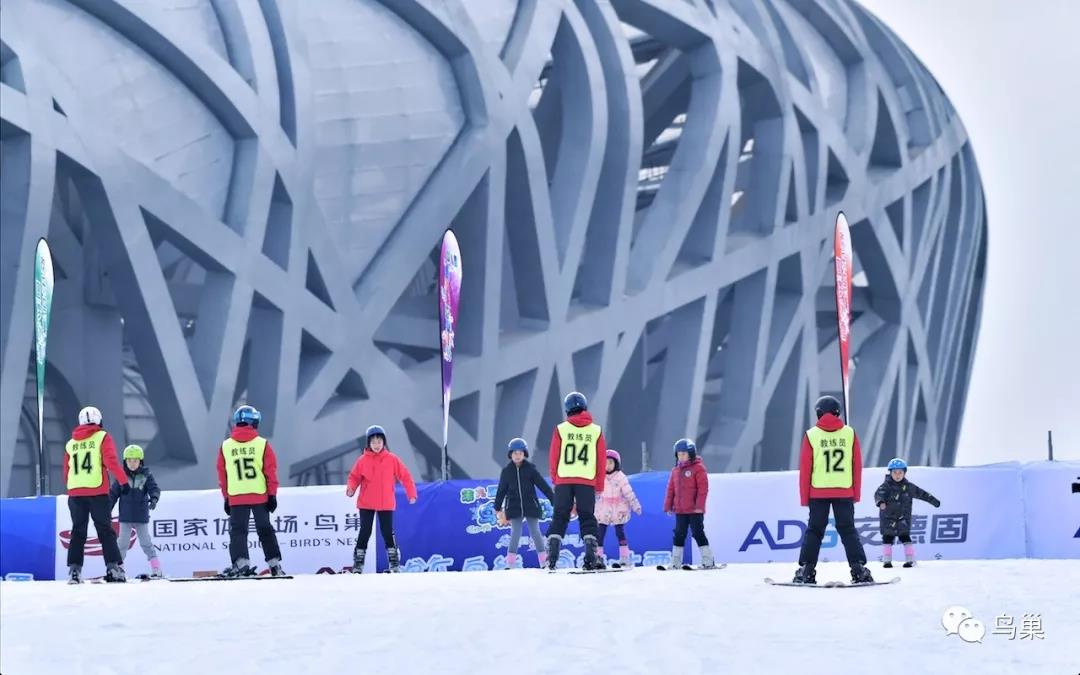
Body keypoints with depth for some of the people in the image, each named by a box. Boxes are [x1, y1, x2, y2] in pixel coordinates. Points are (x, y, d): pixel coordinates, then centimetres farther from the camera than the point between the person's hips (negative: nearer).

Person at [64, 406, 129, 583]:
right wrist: (123, 481, -5)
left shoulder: (71, 443, 14)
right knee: (105, 531, 1)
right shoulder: (102, 437, 2)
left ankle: (74, 570, 4)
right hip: (98, 492, -3)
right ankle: (114, 568, -7)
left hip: (75, 493, 3)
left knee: (78, 532, 10)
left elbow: (66, 472, 16)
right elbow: (111, 461, -11)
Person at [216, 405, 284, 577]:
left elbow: (222, 474, 7)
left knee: (237, 531, 2)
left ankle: (241, 562, -17)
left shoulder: (225, 446, 2)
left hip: (236, 498, 0)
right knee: (265, 530, 13)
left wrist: (226, 497, 15)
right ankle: (274, 564, 15)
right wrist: (272, 495, 3)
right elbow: (271, 472, -3)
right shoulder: (262, 444, -3)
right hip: (260, 496, 0)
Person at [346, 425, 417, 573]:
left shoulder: (392, 459, -3)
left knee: (388, 532, 3)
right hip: (366, 504, 0)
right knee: (365, 532, 2)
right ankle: (358, 563, 9)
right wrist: (351, 488, -19)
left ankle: (394, 562, 13)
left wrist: (411, 493, -8)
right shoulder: (362, 460, -2)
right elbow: (355, 477, 2)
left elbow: (405, 476, -2)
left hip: (386, 504, 0)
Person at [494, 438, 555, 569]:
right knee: (515, 534, -4)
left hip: (531, 507, 0)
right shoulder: (506, 471, 2)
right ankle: (510, 563, 2)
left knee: (535, 532, 4)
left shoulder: (530, 469, -2)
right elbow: (501, 491, 7)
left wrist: (554, 500, -6)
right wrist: (498, 509, 8)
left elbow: (543, 485, -2)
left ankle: (544, 561, 12)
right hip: (514, 508, 0)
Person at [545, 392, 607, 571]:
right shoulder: (596, 431, 4)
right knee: (587, 518, 5)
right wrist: (599, 486, 13)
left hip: (563, 480, 0)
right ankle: (591, 557, -6)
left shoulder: (560, 429, 1)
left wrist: (554, 478, 17)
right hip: (587, 482, 0)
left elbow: (553, 457, 3)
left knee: (559, 518, 7)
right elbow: (601, 460, 6)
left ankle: (552, 557, -1)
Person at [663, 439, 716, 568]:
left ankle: (708, 560, 2)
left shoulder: (698, 468, -7)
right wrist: (668, 506, 9)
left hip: (695, 510, -6)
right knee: (679, 535, 9)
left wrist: (699, 505, -17)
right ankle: (675, 561, 14)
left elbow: (703, 488, -12)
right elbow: (671, 489, 14)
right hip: (680, 510, 6)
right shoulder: (675, 470, 11)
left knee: (698, 534, -4)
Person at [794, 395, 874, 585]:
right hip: (844, 492, 1)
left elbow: (805, 469, -1)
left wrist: (804, 497, 4)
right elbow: (857, 466, 4)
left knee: (814, 530, 6)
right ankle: (859, 569, -2)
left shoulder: (811, 435, 0)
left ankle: (806, 570, 1)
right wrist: (856, 494, 10)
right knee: (848, 530, 6)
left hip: (818, 492, -1)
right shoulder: (849, 433, 3)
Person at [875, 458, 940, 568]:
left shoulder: (908, 486, 3)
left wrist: (933, 500, 15)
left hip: (903, 518, 1)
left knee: (905, 537, -2)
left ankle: (910, 559, 5)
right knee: (887, 538, 4)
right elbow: (879, 493, -26)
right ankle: (887, 560, 14)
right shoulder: (887, 485, -9)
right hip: (888, 518, -1)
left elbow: (921, 493, 13)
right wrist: (880, 501, -48)